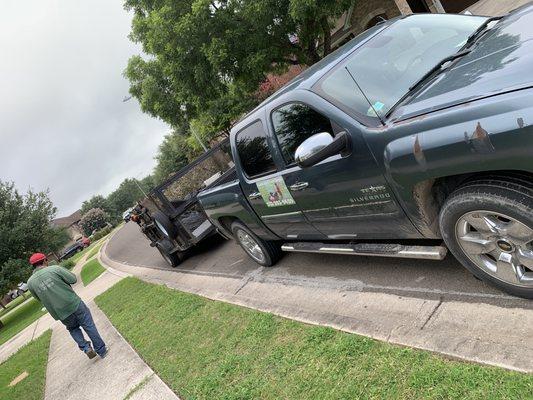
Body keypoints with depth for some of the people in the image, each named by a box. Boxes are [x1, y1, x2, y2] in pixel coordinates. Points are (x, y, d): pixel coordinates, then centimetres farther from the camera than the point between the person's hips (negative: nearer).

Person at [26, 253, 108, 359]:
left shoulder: (30, 283, 0)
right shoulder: (54, 269, -12)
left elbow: (40, 299, 12)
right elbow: (73, 279, -7)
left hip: (61, 314, 4)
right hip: (74, 304, -3)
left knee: (73, 329, 28)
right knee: (89, 327, 11)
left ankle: (85, 348, 13)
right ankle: (102, 350, 18)